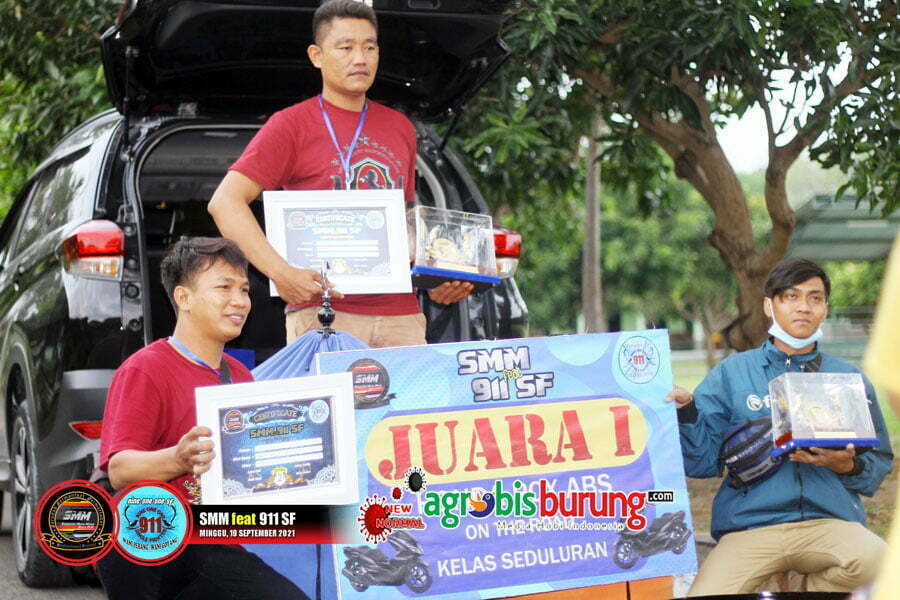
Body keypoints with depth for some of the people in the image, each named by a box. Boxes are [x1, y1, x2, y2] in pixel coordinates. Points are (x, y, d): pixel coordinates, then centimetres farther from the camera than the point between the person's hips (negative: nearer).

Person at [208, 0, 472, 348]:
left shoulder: (400, 128, 18)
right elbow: (225, 202, -8)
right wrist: (281, 272, -21)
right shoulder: (291, 125, 1)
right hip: (324, 314, -5)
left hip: (401, 315, 5)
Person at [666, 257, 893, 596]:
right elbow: (703, 462, 5)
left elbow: (879, 465, 14)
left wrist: (846, 466, -7)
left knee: (875, 561, -31)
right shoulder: (731, 374, 11)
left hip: (830, 520, 2)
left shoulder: (850, 379, 16)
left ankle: (810, 590, 1)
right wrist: (685, 412, -13)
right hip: (749, 527, -2)